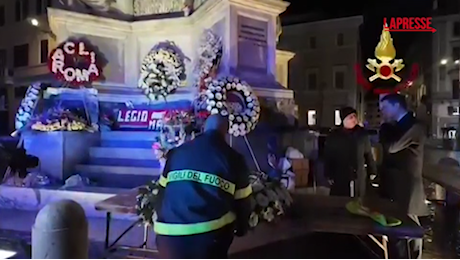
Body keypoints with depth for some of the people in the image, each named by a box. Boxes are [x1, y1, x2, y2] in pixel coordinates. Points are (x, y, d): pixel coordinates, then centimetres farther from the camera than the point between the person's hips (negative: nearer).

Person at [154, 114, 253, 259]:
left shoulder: (177, 153, 11)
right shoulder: (234, 159, 4)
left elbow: (162, 192, 15)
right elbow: (242, 202, 9)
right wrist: (241, 229, 27)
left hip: (169, 234, 3)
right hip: (211, 235, -2)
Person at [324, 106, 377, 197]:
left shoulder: (362, 133, 1)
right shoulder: (333, 136, -3)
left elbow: (368, 154, 7)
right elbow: (328, 156, -1)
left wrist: (372, 172, 8)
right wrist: (329, 176, -2)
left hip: (359, 178, 2)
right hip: (340, 178, -1)